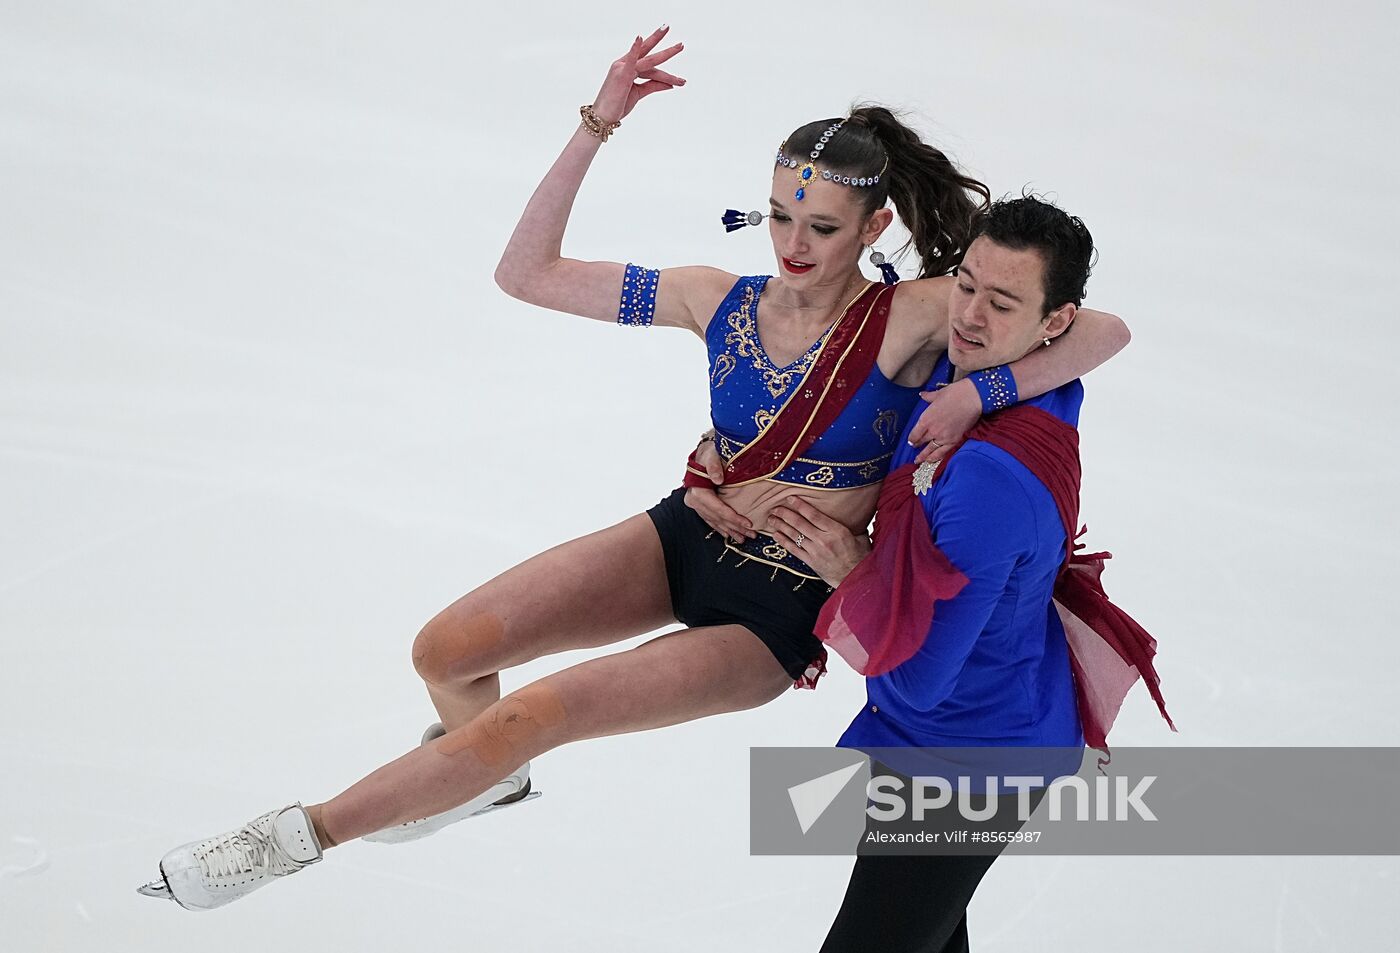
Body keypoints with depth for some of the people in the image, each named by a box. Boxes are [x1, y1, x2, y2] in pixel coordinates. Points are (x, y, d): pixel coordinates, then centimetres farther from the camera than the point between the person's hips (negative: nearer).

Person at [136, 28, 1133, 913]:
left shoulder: (916, 317, -17)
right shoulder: (719, 299, -4)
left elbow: (1103, 330, -25)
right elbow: (527, 272, -3)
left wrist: (969, 396, -34)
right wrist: (596, 127, -10)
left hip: (774, 612, -5)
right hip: (686, 539, 5)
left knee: (531, 714, -16)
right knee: (447, 649, -8)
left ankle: (302, 833, 2)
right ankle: (483, 770, 29)